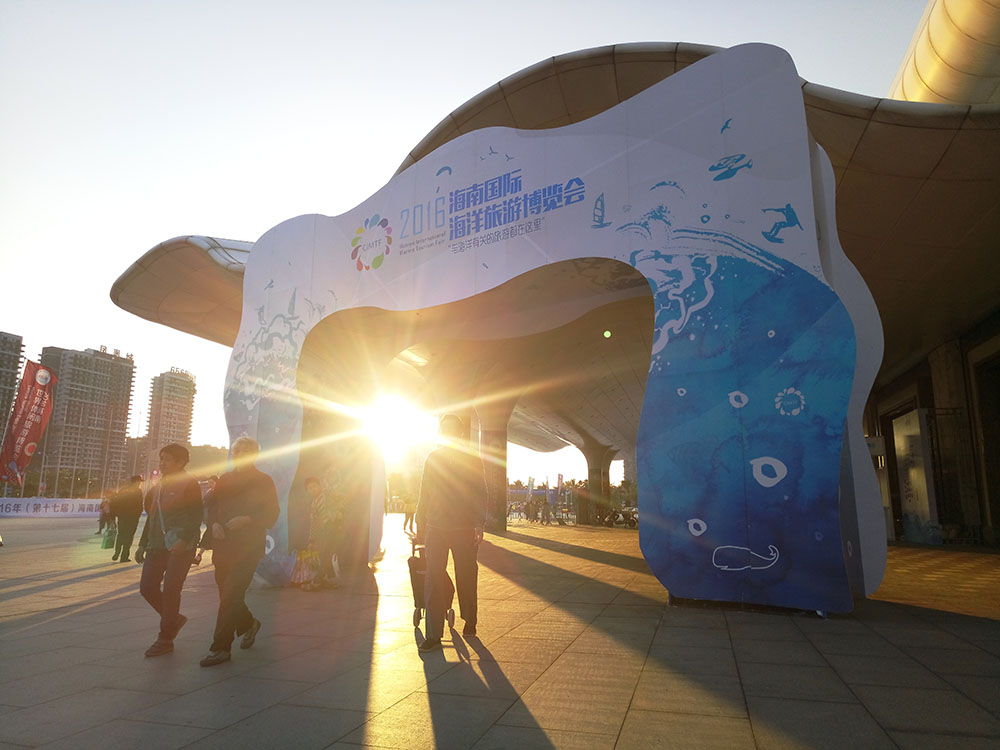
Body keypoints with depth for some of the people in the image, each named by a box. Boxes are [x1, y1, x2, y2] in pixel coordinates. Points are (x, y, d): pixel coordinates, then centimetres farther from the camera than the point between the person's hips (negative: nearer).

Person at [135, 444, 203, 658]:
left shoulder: (188, 484, -6)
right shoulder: (159, 486, 16)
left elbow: (196, 516, -12)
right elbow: (152, 516, 23)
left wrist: (184, 540, -23)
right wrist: (143, 544, 19)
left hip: (180, 546, -7)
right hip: (157, 545, 8)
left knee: (170, 590, -6)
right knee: (147, 587, 3)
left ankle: (165, 639, 6)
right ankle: (174, 619, 25)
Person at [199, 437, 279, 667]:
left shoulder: (264, 481, -1)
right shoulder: (224, 480, 14)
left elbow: (271, 515, -6)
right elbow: (211, 507, 15)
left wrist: (246, 520, -19)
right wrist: (214, 524, -5)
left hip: (248, 548, -5)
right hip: (223, 547, 6)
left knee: (231, 596, -9)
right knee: (227, 595, 13)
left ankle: (220, 648, -1)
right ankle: (249, 624, 39)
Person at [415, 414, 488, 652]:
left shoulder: (473, 460, 4)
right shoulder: (433, 459, 11)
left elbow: (480, 494, 1)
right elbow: (424, 494, 15)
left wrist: (479, 524, -9)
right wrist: (420, 523, 13)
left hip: (464, 528, -1)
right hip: (435, 527, 2)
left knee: (466, 578, 8)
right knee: (434, 578, -4)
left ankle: (469, 623, 27)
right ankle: (433, 634, 1)